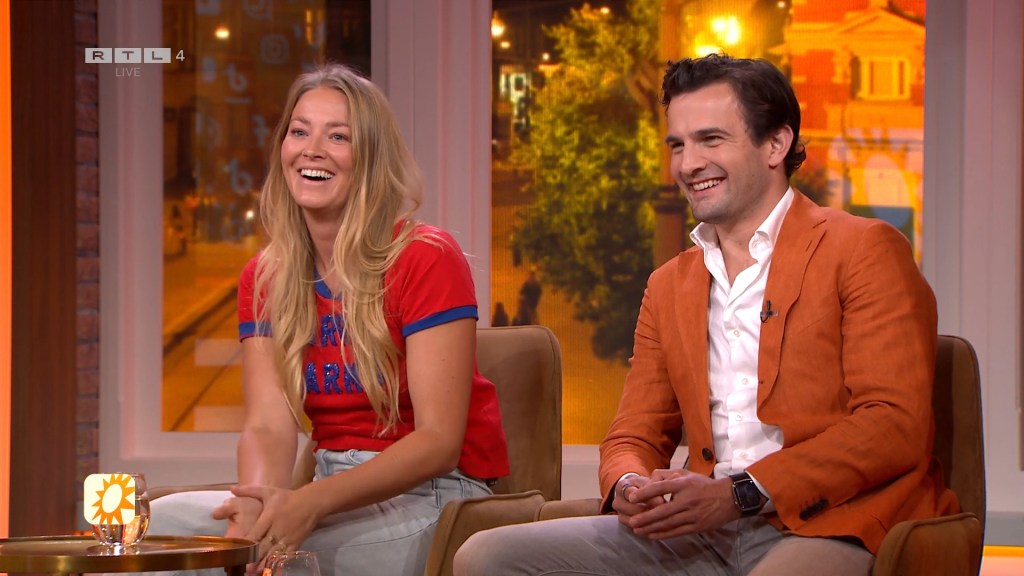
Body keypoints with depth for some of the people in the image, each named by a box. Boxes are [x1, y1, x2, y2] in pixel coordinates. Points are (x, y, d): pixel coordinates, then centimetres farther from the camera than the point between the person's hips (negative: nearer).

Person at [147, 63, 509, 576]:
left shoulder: (425, 260, -10)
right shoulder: (265, 279, 7)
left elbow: (438, 440, -16)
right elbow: (268, 424, -4)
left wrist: (311, 504, -29)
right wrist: (257, 503, -27)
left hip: (429, 494, -5)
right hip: (330, 490, 5)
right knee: (159, 522, -15)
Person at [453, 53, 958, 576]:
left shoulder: (864, 252, 2)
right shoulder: (668, 287, 23)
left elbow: (896, 425, -8)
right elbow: (635, 435, 22)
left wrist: (741, 494, -17)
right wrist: (629, 488, -6)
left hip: (825, 528, -6)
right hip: (702, 531, 6)